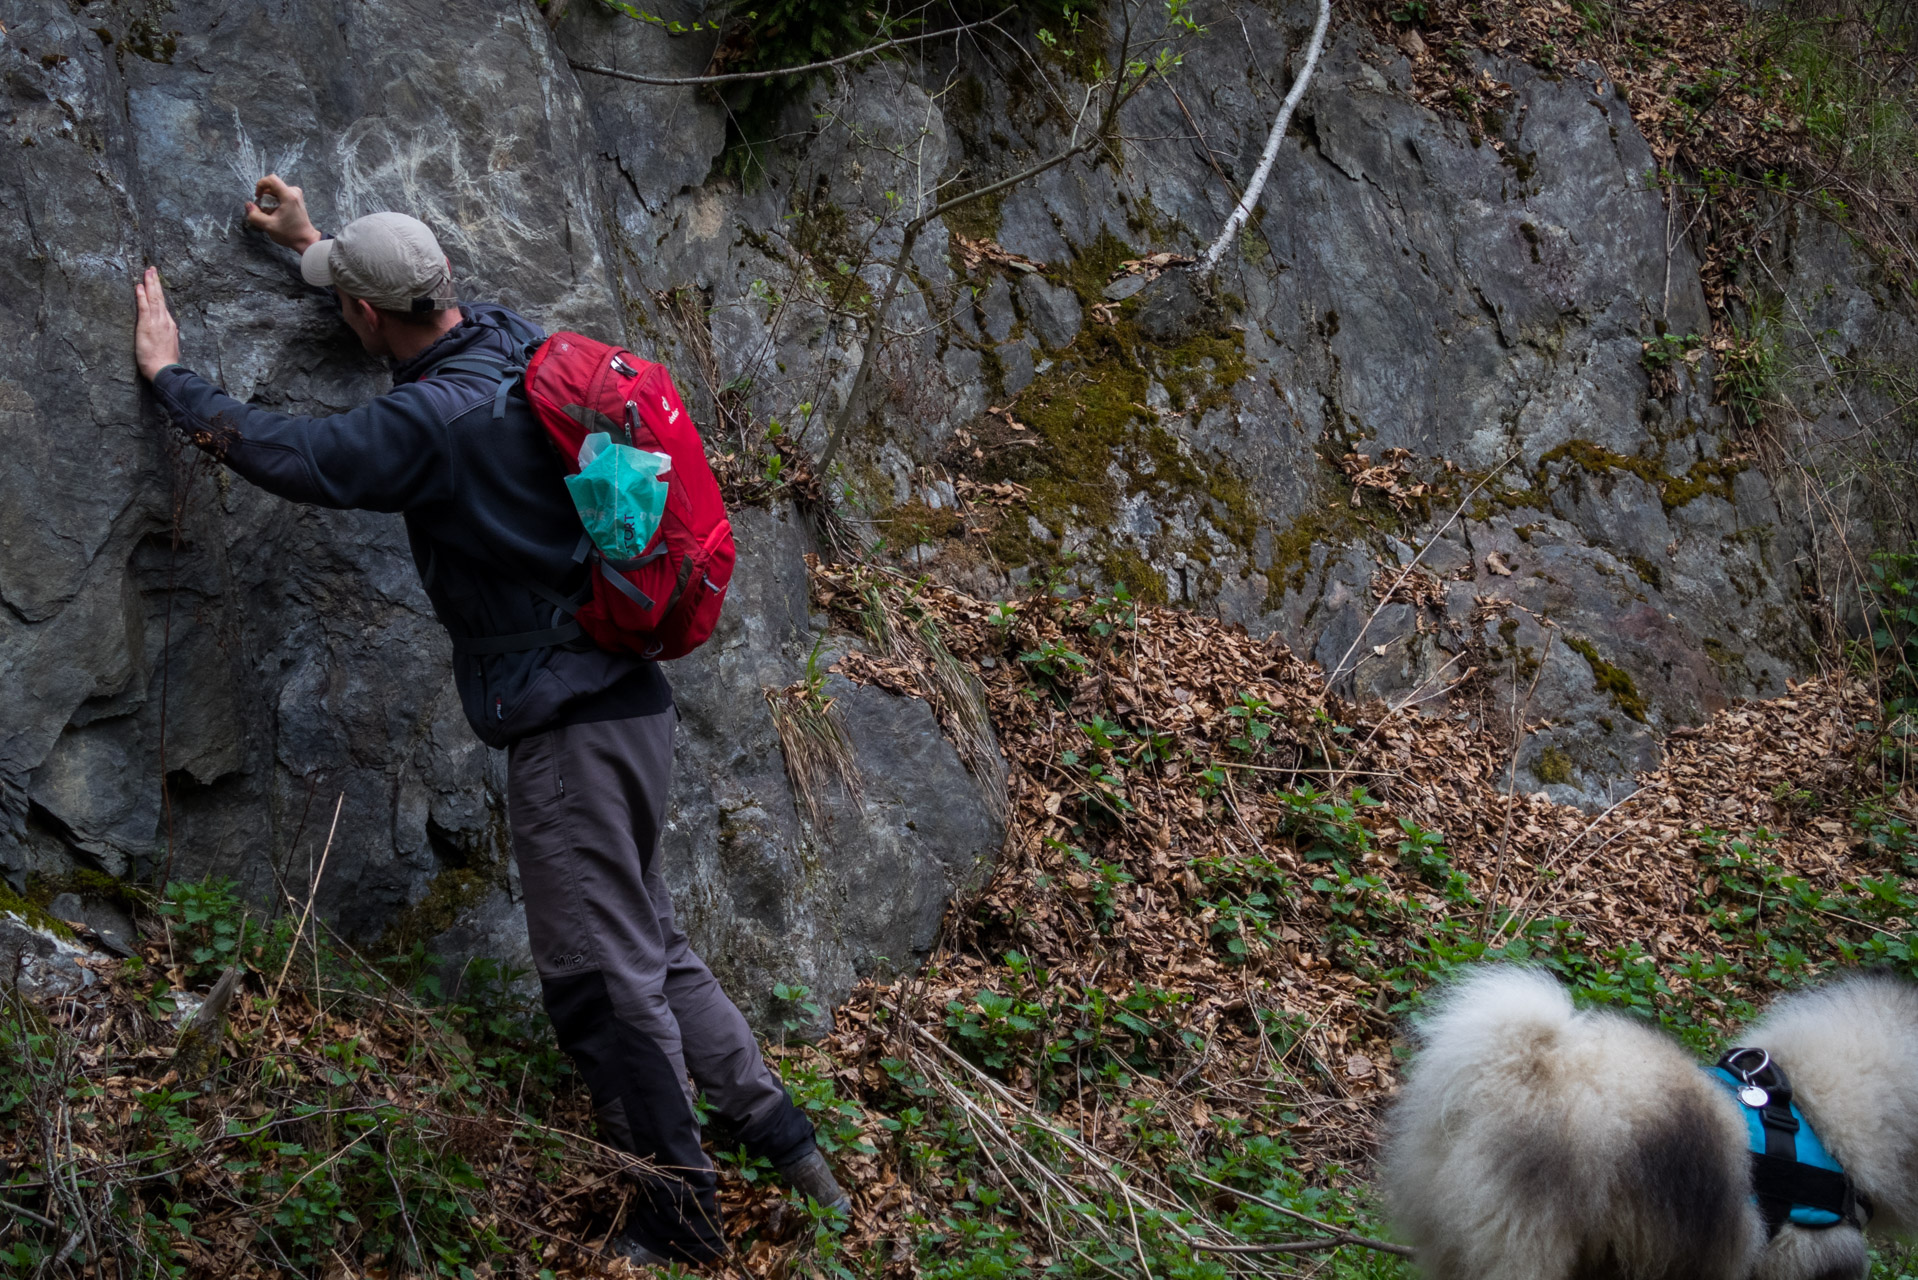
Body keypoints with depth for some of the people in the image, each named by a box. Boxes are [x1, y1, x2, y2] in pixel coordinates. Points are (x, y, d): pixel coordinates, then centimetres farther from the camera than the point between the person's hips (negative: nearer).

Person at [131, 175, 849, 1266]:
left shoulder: (435, 421, -18)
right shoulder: (514, 341, 6)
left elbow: (287, 454, -10)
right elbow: (431, 313, 29)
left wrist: (169, 373, 7)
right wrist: (316, 245, 39)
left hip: (569, 725, -9)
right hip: (630, 697, 9)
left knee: (605, 980, -1)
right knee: (649, 942, 19)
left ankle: (682, 1223, 8)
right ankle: (784, 1138, 22)